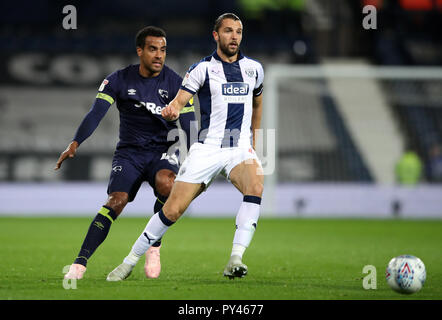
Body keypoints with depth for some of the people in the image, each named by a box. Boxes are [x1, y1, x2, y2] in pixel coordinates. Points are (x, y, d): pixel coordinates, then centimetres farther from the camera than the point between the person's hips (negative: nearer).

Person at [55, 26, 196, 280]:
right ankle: (80, 263, -19)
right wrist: (75, 144, -27)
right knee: (116, 200, -21)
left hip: (163, 150, 0)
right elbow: (96, 113, -12)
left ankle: (154, 247, -13)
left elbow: (189, 127, -1)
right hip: (129, 152, 0)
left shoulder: (175, 83, -2)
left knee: (165, 183, -33)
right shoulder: (119, 80, -3)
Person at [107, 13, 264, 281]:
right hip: (207, 148, -2)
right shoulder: (203, 68, -1)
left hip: (240, 149, 2)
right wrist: (172, 110, -35)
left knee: (256, 185, -32)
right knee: (173, 209, -8)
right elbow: (180, 100, -11)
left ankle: (235, 259, -33)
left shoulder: (254, 68, 10)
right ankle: (130, 261, 10)